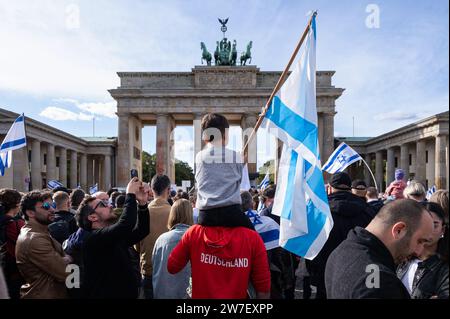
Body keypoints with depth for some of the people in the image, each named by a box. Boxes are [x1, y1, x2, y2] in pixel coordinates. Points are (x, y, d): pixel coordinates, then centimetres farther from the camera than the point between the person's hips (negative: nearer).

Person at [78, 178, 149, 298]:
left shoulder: (116, 236, 6)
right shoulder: (94, 239, -21)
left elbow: (141, 230, 8)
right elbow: (125, 225, -36)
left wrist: (142, 204, -7)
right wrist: (131, 194, -23)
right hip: (105, 294, -9)